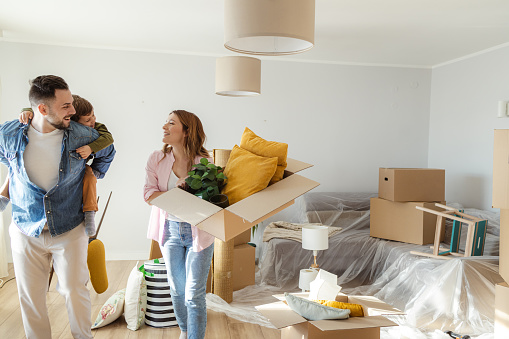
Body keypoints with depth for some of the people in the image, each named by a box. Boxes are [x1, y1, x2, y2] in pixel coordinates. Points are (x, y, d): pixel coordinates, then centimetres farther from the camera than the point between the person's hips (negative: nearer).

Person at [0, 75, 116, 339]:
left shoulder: (82, 135, -11)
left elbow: (107, 152, 12)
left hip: (70, 231, -1)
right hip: (26, 231, 1)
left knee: (74, 291, 4)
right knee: (30, 297, 11)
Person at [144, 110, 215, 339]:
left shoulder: (203, 161, -12)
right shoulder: (157, 159, -2)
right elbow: (148, 193, -9)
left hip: (198, 232, -3)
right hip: (170, 229, 4)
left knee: (194, 294, -1)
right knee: (176, 290, 17)